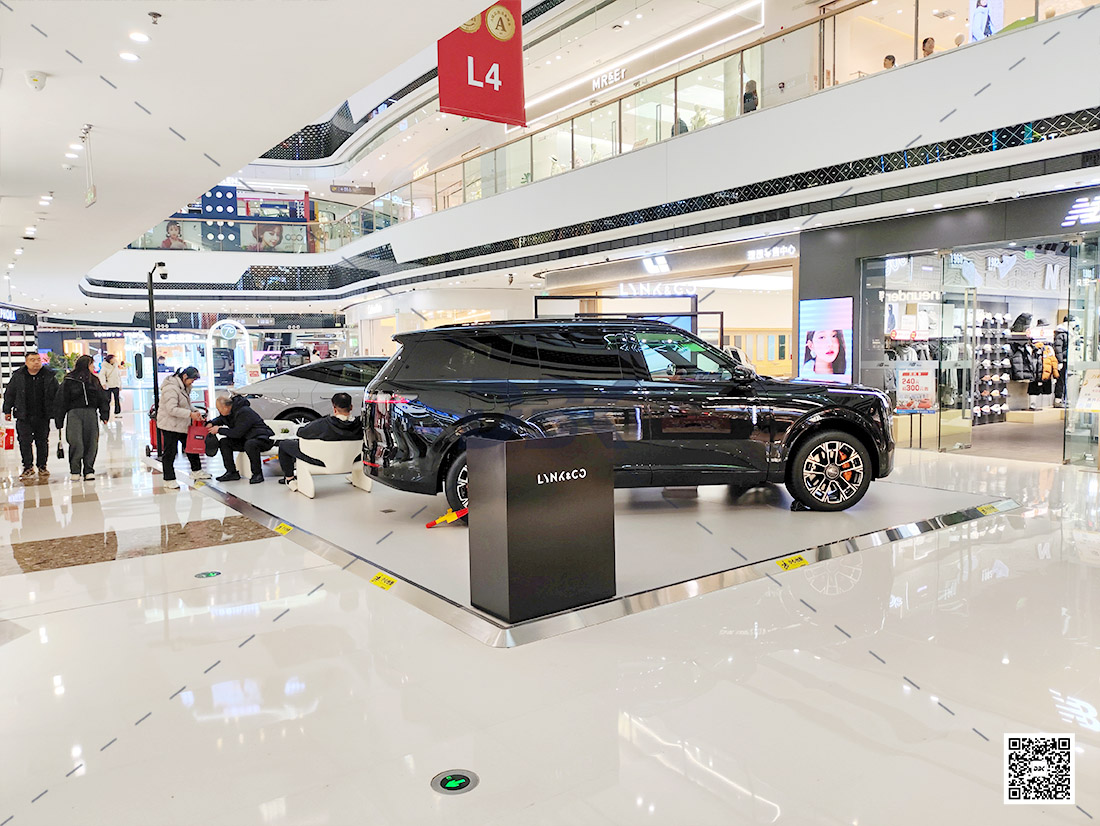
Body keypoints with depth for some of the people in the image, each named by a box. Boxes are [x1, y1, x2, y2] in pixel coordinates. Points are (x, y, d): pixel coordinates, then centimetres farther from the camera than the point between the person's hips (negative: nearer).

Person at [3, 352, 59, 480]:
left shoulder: (49, 376, 1)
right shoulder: (18, 376, 1)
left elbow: (56, 394, 8)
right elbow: (9, 394, 9)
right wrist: (7, 410, 8)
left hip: (43, 416, 0)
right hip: (23, 417, 0)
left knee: (42, 442, 7)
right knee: (25, 442, -1)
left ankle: (42, 466, 19)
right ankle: (28, 467, 10)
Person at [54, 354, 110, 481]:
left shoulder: (94, 380, 13)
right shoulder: (69, 381, 1)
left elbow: (102, 398, 15)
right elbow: (61, 401, 3)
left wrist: (104, 414, 5)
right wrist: (59, 421, 2)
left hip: (91, 413, 3)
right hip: (74, 413, -3)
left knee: (91, 443, 2)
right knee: (75, 442, -11)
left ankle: (88, 470, 12)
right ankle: (75, 470, 3)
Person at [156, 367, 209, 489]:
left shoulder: (184, 386, 8)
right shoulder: (171, 388, -23)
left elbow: (188, 403, 20)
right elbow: (172, 409, -29)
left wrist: (195, 411, 1)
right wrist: (190, 414, -28)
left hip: (182, 424, 10)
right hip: (169, 425, -10)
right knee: (170, 452, -1)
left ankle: (196, 471, 30)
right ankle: (169, 479, 6)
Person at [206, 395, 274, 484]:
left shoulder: (244, 412, -24)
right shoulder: (231, 410, 3)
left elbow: (237, 433, -24)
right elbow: (221, 418, 26)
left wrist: (219, 430, -14)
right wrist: (212, 424, 4)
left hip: (265, 439, -9)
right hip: (247, 438, 9)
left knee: (250, 444, -40)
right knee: (224, 442, -3)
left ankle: (257, 474, -24)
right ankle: (232, 472, -2)